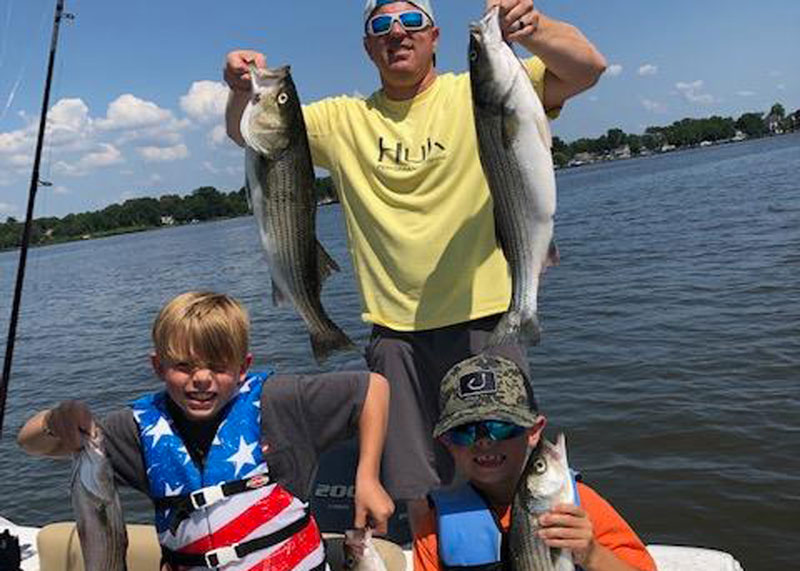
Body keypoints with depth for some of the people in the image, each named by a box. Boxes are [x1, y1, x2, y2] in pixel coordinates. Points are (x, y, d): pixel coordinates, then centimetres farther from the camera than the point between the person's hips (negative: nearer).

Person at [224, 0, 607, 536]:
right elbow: (248, 132, 6)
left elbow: (587, 68, -10)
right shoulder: (344, 120, 8)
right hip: (396, 332, 3)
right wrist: (245, 89, -16)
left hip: (485, 319, -2)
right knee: (418, 488, 14)